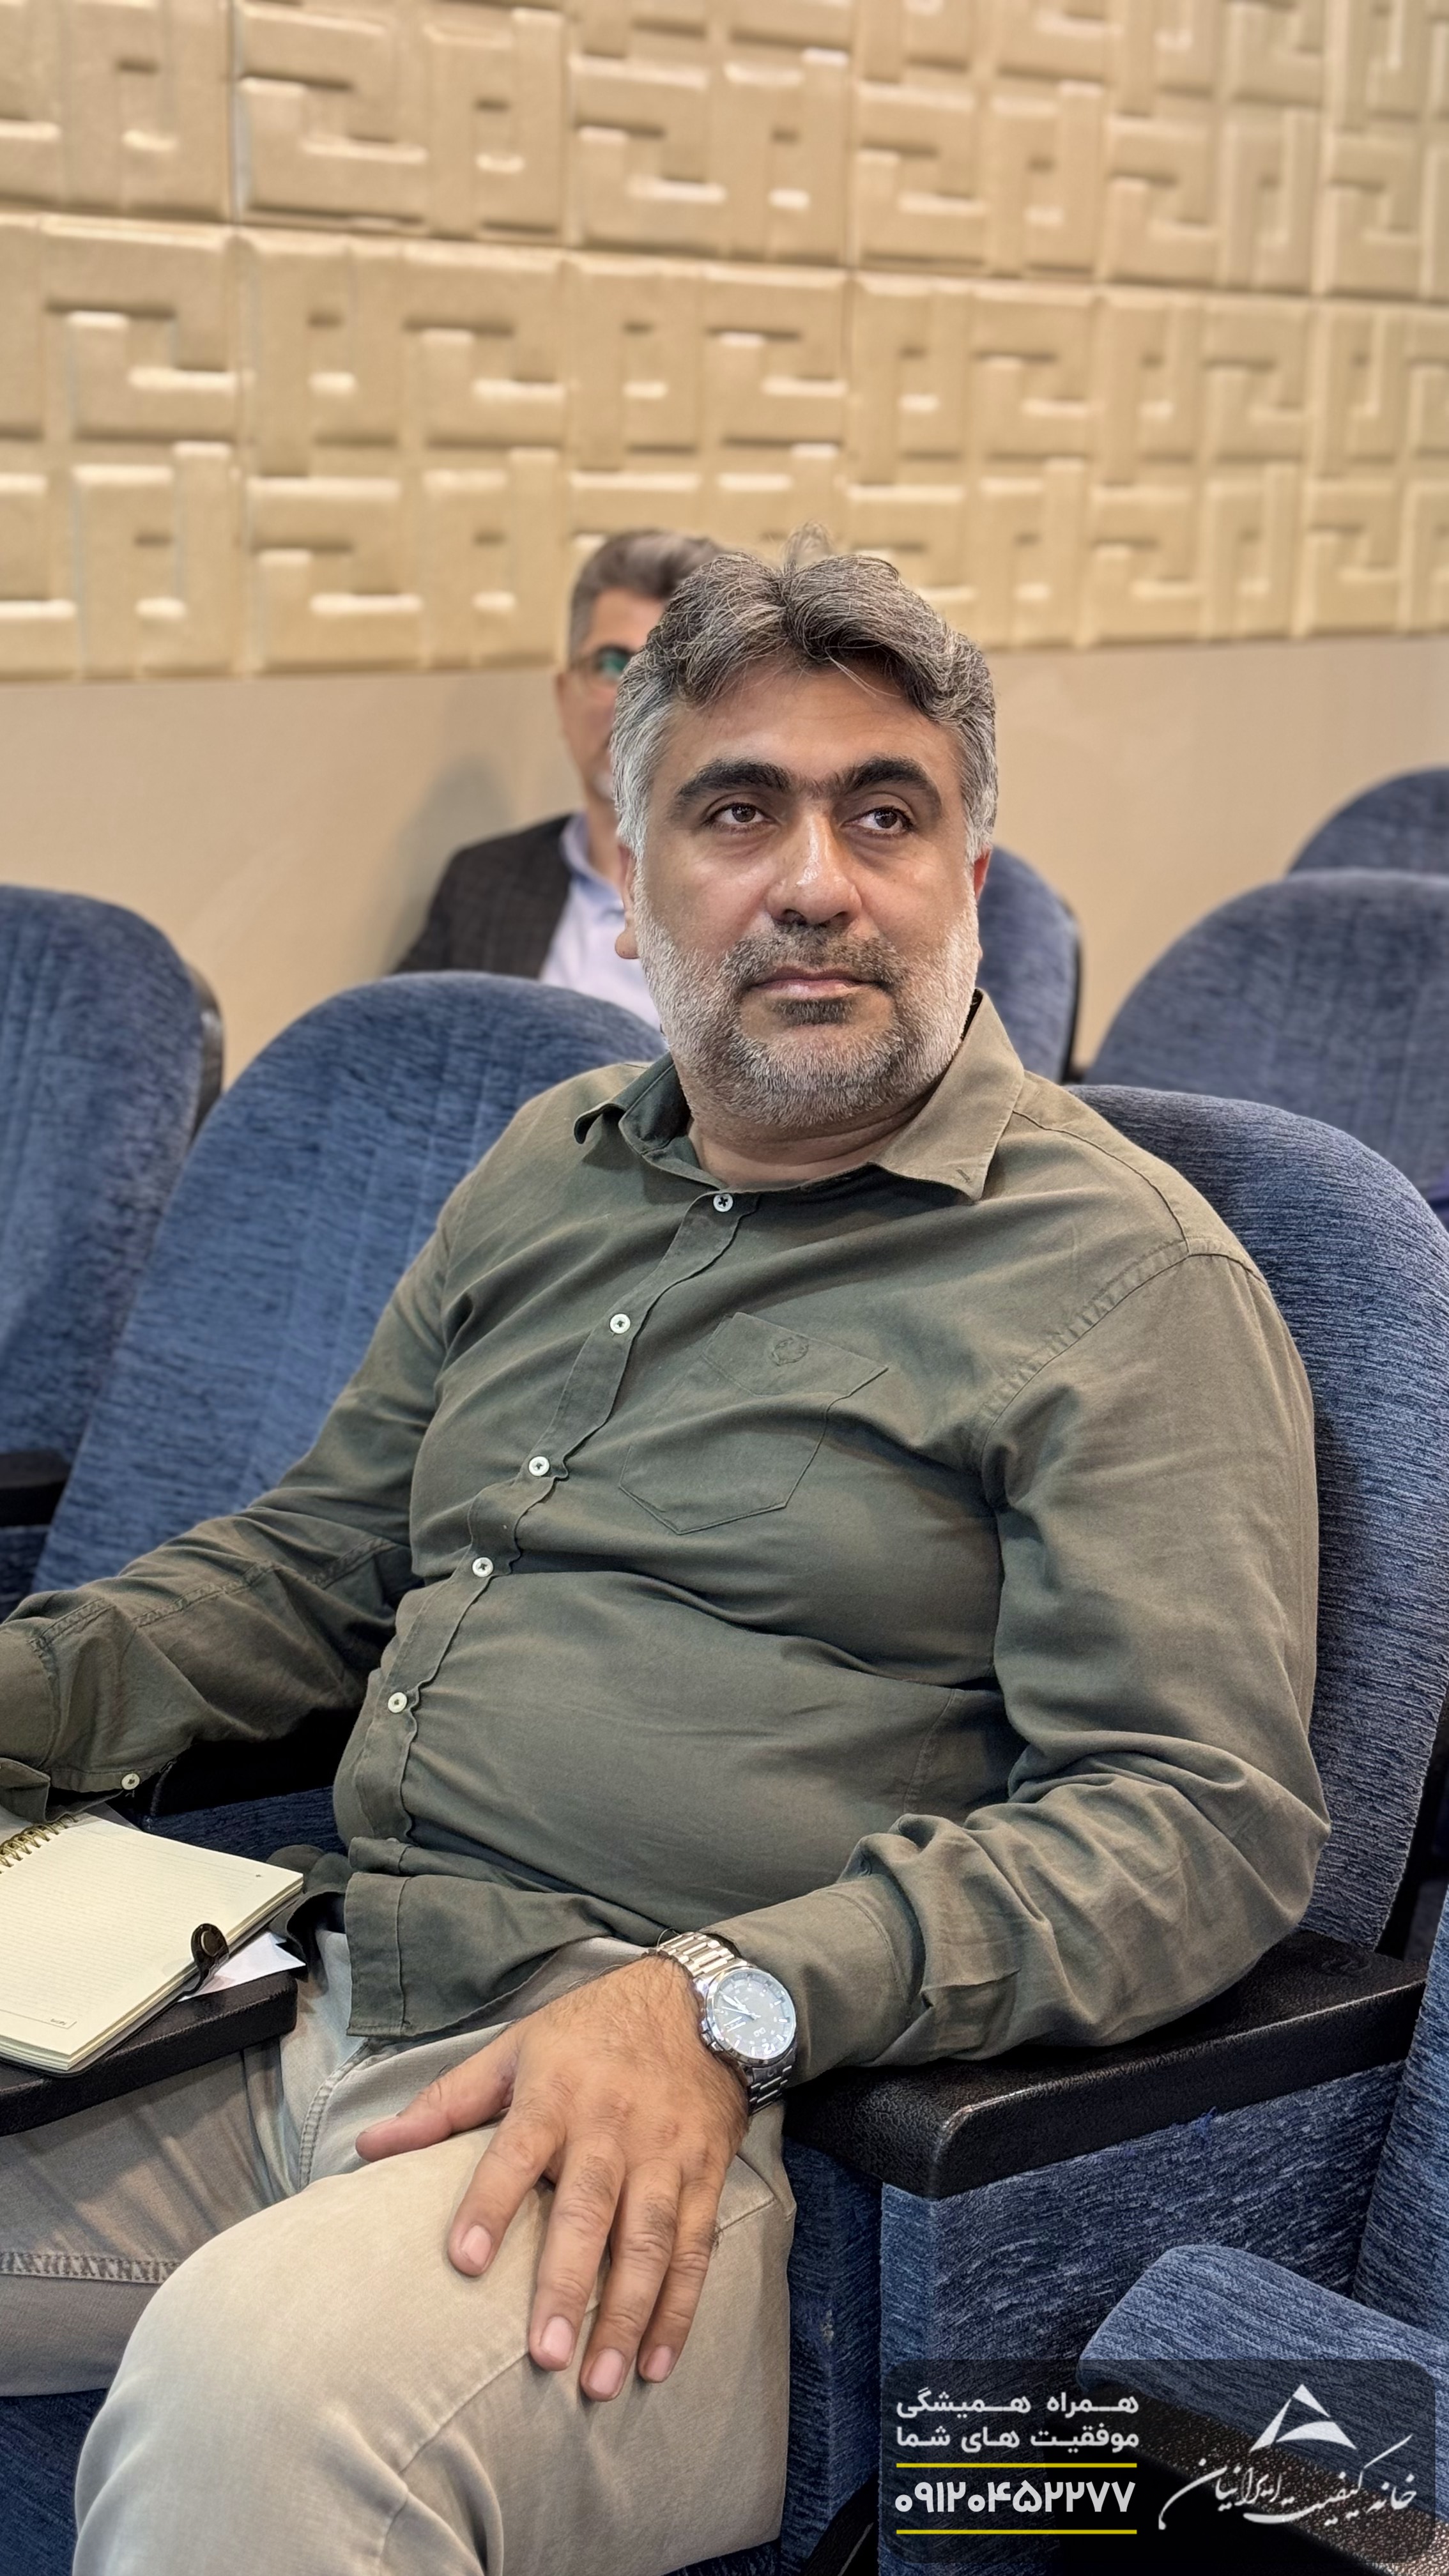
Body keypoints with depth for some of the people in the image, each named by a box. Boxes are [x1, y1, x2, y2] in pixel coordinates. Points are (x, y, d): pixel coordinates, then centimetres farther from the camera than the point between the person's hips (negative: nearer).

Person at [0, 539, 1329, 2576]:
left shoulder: (1128, 1276, -3)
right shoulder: (557, 1168, 19)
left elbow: (1205, 1820, -10)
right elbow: (313, 1563, 26)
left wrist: (730, 2000, -23)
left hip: (711, 2120, -7)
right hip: (316, 2022, 7)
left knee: (256, 2383, -36)